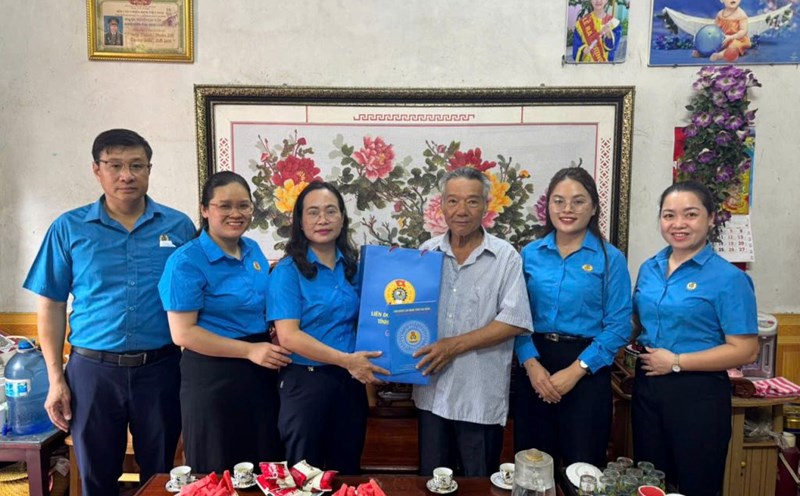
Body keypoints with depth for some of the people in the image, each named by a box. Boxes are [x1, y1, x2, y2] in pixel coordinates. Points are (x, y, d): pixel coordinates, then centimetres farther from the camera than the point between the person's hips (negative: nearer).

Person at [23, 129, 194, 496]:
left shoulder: (178, 226, 0)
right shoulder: (69, 228, 0)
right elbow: (52, 306, 3)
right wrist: (55, 379, 0)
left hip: (160, 368, 0)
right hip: (93, 370, 0)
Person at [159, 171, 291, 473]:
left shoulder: (253, 251, 6)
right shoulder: (187, 261, -15)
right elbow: (182, 333, -18)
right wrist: (249, 350, -19)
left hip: (261, 374, 7)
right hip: (213, 378, -7)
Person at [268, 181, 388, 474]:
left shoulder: (354, 267, 5)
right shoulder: (288, 270, -10)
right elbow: (288, 336, -18)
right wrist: (346, 359, -22)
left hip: (350, 382, 5)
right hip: (305, 383, -5)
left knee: (347, 472, 18)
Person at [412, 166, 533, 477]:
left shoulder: (505, 257, -6)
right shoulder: (426, 252, 4)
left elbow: (514, 321, -13)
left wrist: (456, 345, -17)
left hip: (481, 396, -3)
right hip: (432, 392, 3)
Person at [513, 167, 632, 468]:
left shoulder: (610, 259, -3)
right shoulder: (530, 254, 4)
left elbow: (618, 327, -8)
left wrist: (575, 370, -15)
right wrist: (531, 364, -13)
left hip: (587, 370, -2)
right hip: (534, 366, 3)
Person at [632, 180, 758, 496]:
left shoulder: (728, 278, -12)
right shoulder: (648, 269, 6)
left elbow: (745, 350, -16)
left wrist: (677, 362, -18)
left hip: (698, 395, -5)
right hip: (646, 389, 6)